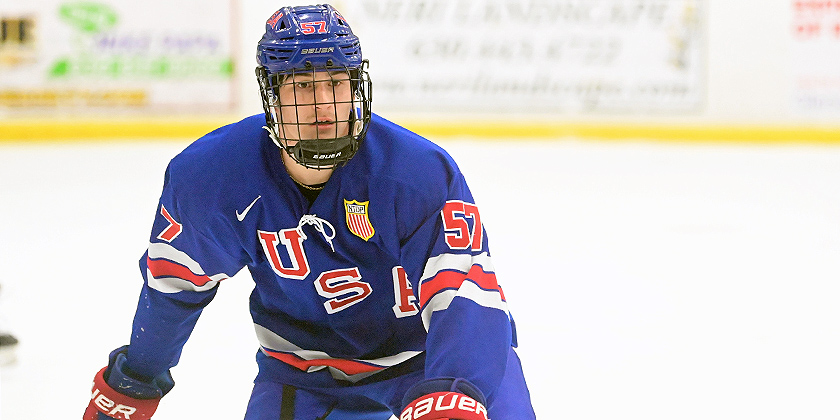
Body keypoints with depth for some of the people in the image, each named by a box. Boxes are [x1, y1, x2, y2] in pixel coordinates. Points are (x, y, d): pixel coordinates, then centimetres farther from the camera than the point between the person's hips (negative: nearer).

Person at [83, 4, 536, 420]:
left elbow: (467, 295, -33)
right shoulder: (208, 175, -19)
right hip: (304, 364, 2)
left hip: (429, 346, -2)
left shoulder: (423, 173, -28)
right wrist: (132, 382, 11)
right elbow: (175, 282, -1)